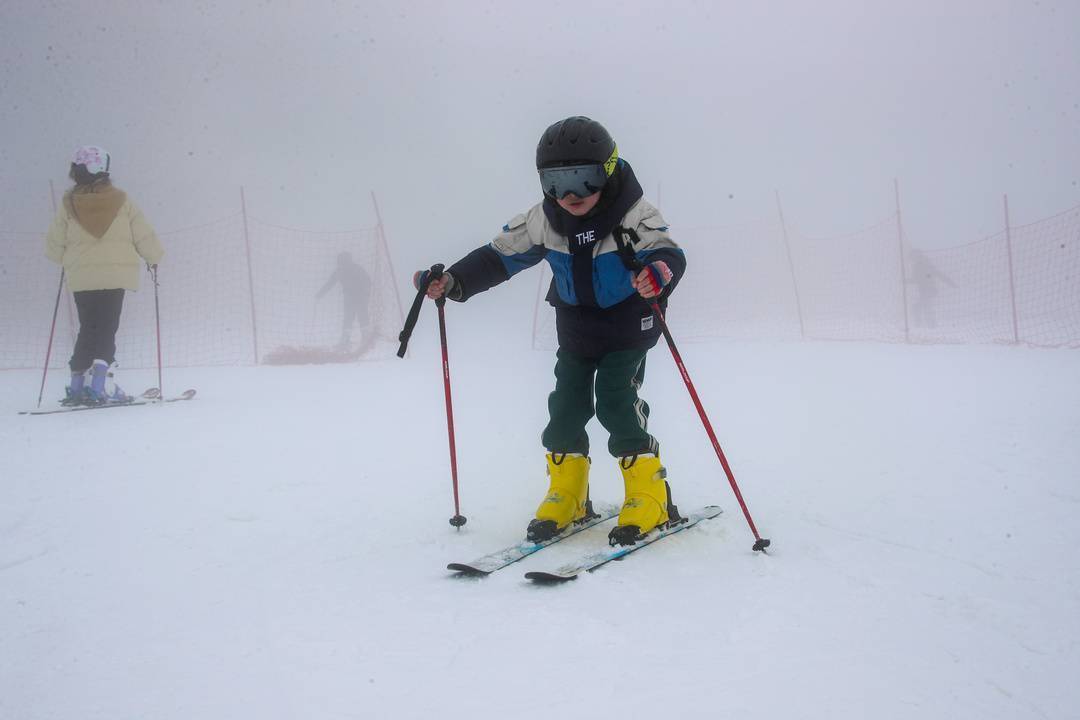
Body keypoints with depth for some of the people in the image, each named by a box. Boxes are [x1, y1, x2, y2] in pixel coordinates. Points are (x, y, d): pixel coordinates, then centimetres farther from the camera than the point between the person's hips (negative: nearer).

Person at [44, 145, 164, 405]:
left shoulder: (69, 204, 1)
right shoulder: (120, 200, -3)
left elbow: (54, 246, 7)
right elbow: (144, 236, 0)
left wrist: (69, 259, 28)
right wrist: (154, 257, 18)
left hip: (81, 278, 2)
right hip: (115, 274, -2)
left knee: (89, 328, 14)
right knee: (107, 329, 1)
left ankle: (78, 385, 15)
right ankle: (101, 382, -12)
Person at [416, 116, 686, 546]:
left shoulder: (633, 215, -26)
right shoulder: (543, 220, -13)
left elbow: (667, 252, -39)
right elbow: (500, 255, -6)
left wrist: (659, 271, -64)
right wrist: (453, 282, -20)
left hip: (628, 324, -5)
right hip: (575, 328, 5)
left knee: (617, 402, -14)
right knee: (566, 405, 2)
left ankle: (649, 499, -3)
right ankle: (566, 498, 16)